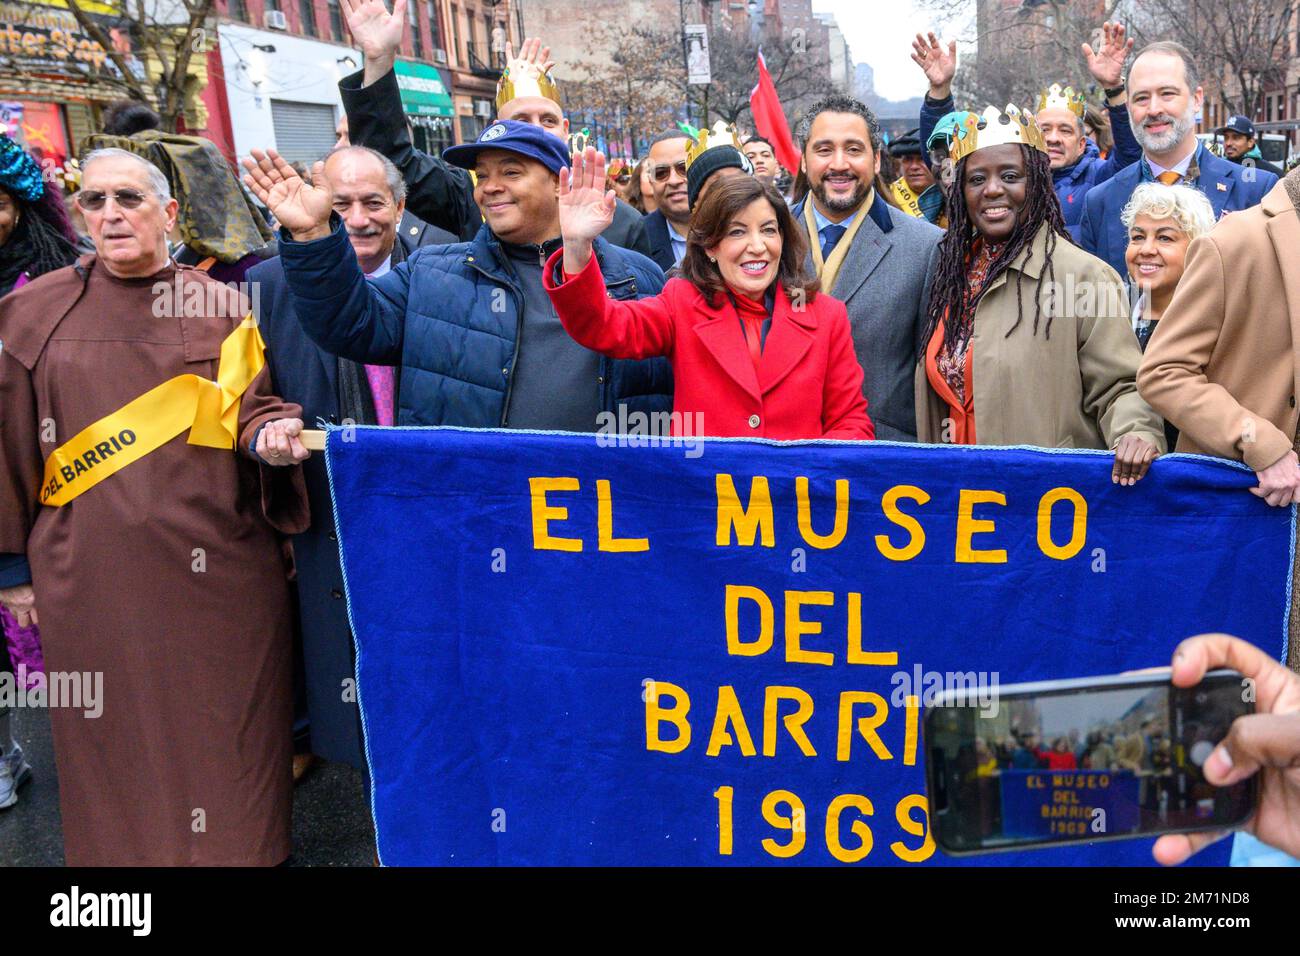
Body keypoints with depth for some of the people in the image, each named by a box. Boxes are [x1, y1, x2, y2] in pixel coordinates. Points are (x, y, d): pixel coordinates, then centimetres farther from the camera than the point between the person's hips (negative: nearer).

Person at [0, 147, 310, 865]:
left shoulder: (222, 307, 3)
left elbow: (253, 411, 4)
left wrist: (270, 438, -20)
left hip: (218, 569, 0)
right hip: (92, 577, 1)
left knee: (222, 732, 9)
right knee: (116, 740, 11)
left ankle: (237, 846, 28)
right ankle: (123, 848, 32)